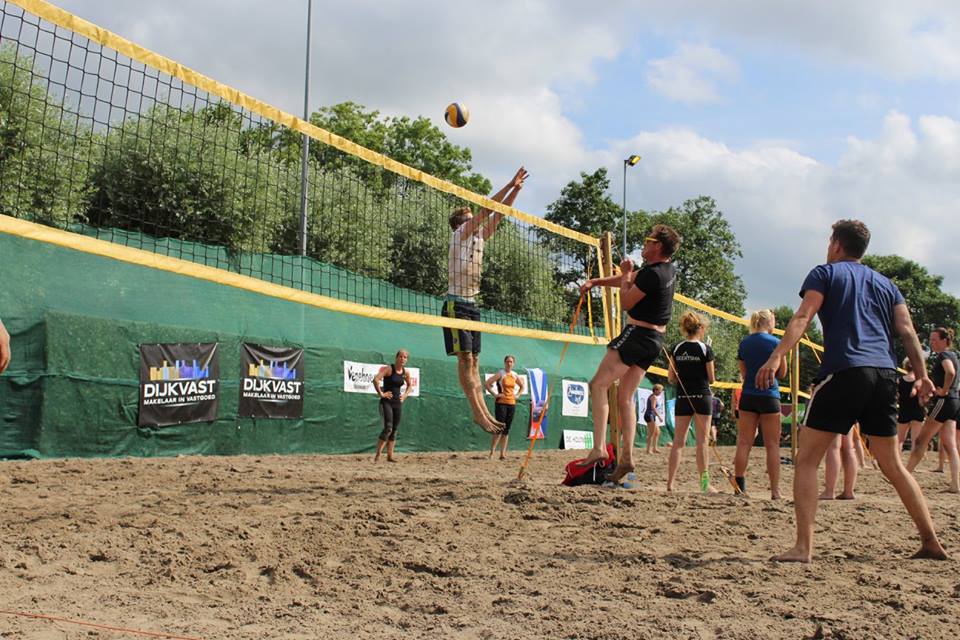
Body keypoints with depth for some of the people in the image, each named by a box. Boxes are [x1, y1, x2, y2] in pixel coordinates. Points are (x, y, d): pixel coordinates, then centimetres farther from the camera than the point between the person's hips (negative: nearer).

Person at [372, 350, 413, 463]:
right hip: (386, 402, -6)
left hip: (398, 403, 6)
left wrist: (405, 395, 10)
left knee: (394, 430, 7)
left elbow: (410, 386, 26)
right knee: (388, 428, -18)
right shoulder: (388, 368, -11)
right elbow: (375, 379, -23)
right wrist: (381, 394, -20)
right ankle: (377, 455, -12)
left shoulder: (406, 372, 7)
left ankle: (390, 456, 15)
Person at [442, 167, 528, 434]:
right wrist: (510, 184, -8)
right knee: (465, 358, -11)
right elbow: (488, 209, -10)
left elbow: (498, 214, 15)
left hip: (472, 304, 8)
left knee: (473, 360, 5)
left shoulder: (479, 236, 16)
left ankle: (483, 410, 3)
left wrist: (516, 189, 6)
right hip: (456, 303, -8)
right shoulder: (460, 234, -4)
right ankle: (478, 412, -13)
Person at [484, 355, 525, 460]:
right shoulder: (500, 374, -6)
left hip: (512, 403, 6)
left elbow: (522, 386, 28)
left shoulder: (515, 375, 10)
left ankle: (503, 454, 10)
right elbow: (486, 383, -13)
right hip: (501, 403, -6)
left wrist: (517, 395, 13)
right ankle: (492, 452, -7)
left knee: (506, 430, 7)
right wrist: (495, 394, -13)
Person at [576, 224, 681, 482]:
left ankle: (599, 447, -21)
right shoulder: (669, 270, 13)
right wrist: (595, 282, 23)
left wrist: (626, 274, 5)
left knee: (598, 384, -10)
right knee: (625, 397, 10)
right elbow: (630, 280, 24)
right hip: (655, 338, 10)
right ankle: (627, 458, 6)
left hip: (638, 333, -10)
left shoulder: (652, 274, -18)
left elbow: (625, 303, -8)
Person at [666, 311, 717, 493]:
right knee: (702, 440, 3)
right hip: (702, 396, -3)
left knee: (678, 441, 5)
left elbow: (671, 377, 3)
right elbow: (711, 379, -3)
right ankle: (704, 482, 5)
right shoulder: (705, 349, -7)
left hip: (682, 398, 3)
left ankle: (670, 483, 2)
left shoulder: (676, 348, 2)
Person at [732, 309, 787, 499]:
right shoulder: (775, 342, -6)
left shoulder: (744, 343, 6)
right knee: (772, 445, 1)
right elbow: (782, 373, 1)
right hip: (769, 396, -3)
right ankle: (775, 490, 0)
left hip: (748, 396, 4)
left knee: (744, 443, 5)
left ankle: (739, 486, 2)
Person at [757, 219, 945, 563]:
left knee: (806, 460, -1)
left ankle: (803, 547, -11)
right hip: (885, 374, 6)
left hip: (843, 371, -6)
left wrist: (776, 357, -17)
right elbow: (907, 331, 13)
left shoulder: (825, 273, 8)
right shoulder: (885, 283, 24)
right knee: (892, 465, 18)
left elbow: (802, 317, -8)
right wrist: (921, 375, 11)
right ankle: (931, 543, 19)